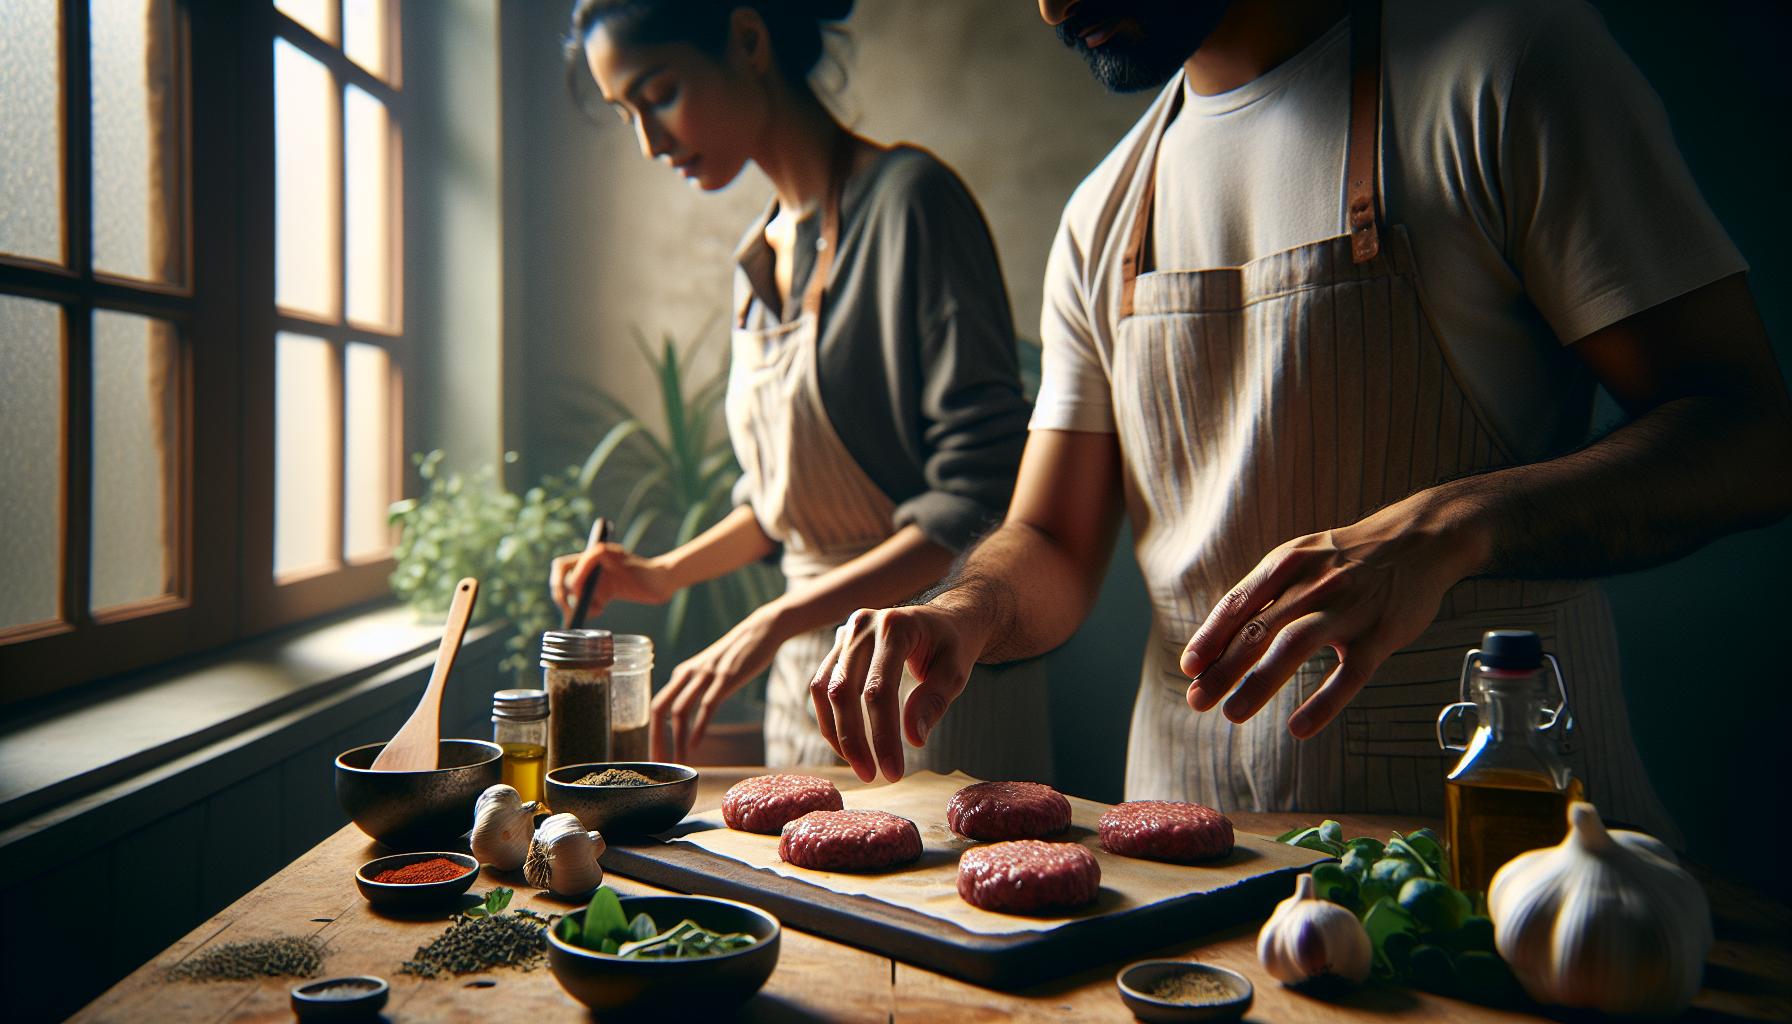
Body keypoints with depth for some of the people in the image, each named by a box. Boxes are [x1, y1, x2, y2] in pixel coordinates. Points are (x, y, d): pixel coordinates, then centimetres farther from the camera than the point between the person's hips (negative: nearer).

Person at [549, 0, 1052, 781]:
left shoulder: (909, 198, -13)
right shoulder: (759, 259, 11)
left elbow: (981, 500, -20)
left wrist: (776, 621, -24)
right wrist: (664, 574, 7)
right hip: (803, 672, 7)